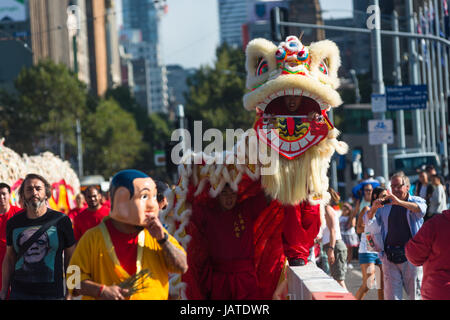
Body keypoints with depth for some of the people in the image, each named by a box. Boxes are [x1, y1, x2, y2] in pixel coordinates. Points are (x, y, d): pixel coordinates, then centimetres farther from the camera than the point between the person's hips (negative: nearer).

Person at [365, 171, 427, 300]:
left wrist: (399, 202, -32)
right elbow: (371, 228, 11)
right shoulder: (385, 205, 15)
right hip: (389, 256, 3)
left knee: (415, 294, -1)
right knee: (391, 295, -1)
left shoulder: (416, 201, 6)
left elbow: (421, 209, -19)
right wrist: (373, 210, -9)